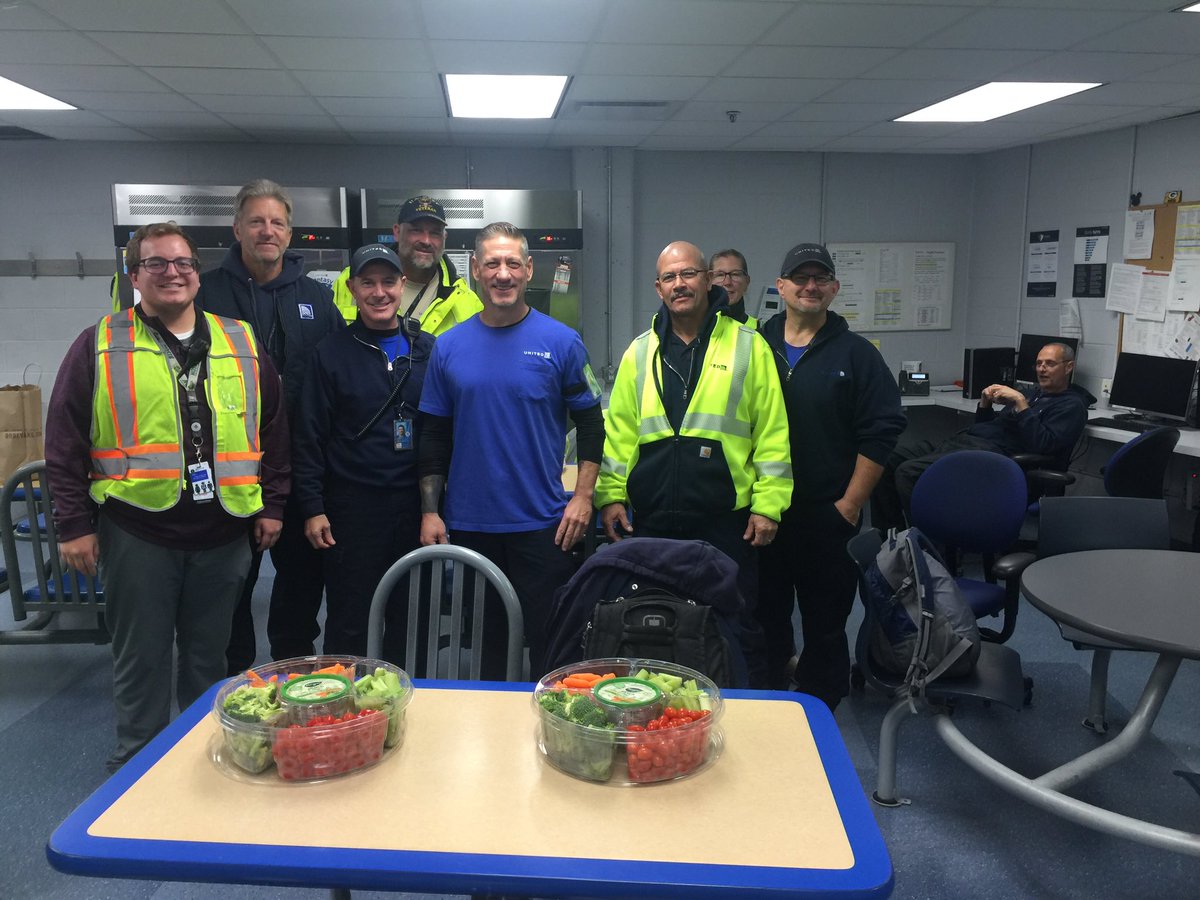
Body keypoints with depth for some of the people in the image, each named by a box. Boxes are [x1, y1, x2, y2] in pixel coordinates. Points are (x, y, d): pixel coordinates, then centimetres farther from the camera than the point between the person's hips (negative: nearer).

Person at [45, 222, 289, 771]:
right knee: (141, 659, 8)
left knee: (207, 657, 15)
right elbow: (65, 441, 0)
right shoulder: (101, 346, 1)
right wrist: (74, 524, -5)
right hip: (137, 531, -2)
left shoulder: (241, 344, 7)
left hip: (223, 531, 2)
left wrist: (272, 505, 7)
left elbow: (274, 428, 10)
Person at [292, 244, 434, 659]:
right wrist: (312, 508, -5)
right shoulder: (332, 353, 1)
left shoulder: (427, 349, 7)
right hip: (353, 506, -2)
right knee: (349, 623, 5)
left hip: (415, 504, 3)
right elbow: (308, 437, -1)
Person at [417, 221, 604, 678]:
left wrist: (583, 496, -7)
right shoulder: (449, 346, 3)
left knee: (548, 641, 7)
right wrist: (429, 511, 3)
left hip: (542, 523, -2)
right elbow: (434, 435, 7)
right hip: (467, 524, 2)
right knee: (482, 642, 14)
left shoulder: (560, 342, -3)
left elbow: (590, 422, 2)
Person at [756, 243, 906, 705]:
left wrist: (850, 504, -8)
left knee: (825, 626, 9)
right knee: (765, 619, 13)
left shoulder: (856, 353, 1)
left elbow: (880, 432, -4)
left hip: (828, 517, -2)